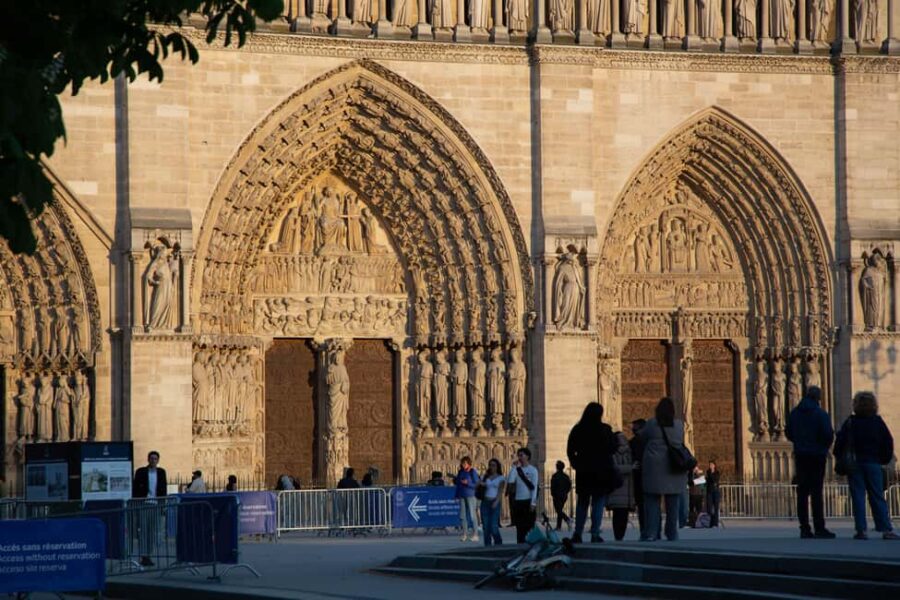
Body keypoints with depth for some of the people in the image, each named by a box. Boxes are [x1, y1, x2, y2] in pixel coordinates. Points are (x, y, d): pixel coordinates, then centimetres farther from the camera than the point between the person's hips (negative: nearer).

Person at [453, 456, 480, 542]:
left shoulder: (473, 472, -7)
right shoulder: (460, 472, 10)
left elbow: (477, 485, -11)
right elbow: (457, 483, 20)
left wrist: (467, 483, -20)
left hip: (470, 496, -6)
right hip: (462, 496, 6)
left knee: (471, 515, -5)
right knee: (462, 515, 5)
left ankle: (475, 534, 1)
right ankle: (465, 534, 11)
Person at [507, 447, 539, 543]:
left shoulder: (533, 470, -1)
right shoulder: (517, 469, 9)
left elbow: (534, 487, -5)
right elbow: (510, 481, -6)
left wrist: (533, 503, -11)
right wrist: (514, 467, -5)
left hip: (528, 501, -4)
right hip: (518, 501, 4)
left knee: (529, 527, -4)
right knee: (520, 527, 3)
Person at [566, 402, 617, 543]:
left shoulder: (577, 430, 0)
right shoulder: (605, 430, -8)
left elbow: (570, 451, 3)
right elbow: (612, 449, -2)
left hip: (583, 473, 3)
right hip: (602, 472, -3)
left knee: (582, 502, 13)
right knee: (598, 503, 2)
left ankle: (578, 533, 6)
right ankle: (595, 534, -5)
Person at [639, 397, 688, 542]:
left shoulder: (652, 424, -5)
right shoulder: (679, 425, 3)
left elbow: (642, 437, 8)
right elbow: (681, 442, 13)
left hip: (654, 468, -3)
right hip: (673, 470, 3)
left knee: (652, 500, 0)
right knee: (672, 502, 9)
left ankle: (650, 533, -8)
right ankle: (672, 533, 10)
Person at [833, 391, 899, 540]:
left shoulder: (850, 422, -1)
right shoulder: (878, 422, 2)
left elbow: (840, 442, -5)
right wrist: (885, 459, 14)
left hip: (854, 463, -1)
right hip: (873, 464, 1)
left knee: (858, 497, 0)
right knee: (877, 497, 3)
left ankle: (861, 530, -6)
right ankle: (886, 529, -4)